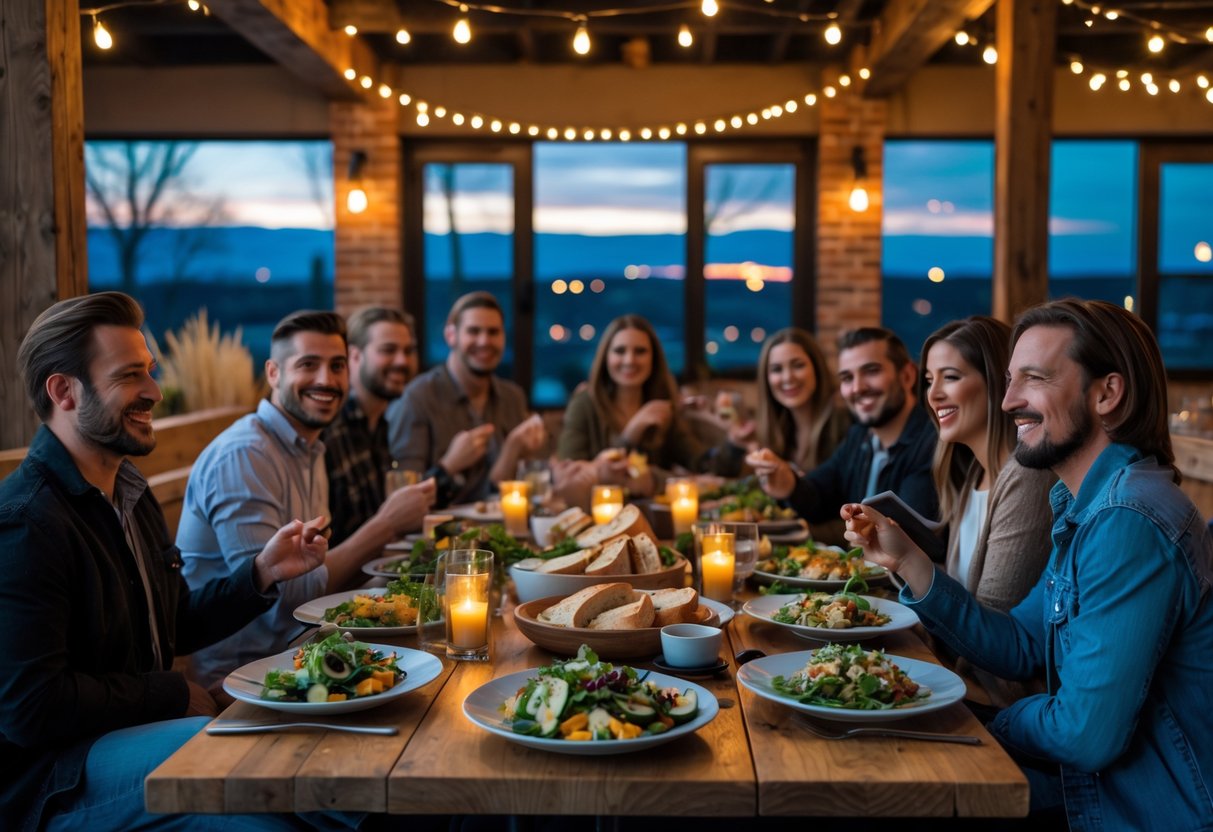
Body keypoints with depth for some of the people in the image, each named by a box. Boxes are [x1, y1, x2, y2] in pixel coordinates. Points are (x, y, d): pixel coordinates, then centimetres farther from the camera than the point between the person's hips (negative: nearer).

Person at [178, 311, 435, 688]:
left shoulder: (311, 452, 12)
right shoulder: (244, 456, -16)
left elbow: (313, 571, 9)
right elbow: (278, 596, -22)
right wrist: (384, 526, -19)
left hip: (292, 652, 8)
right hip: (237, 672, -8)